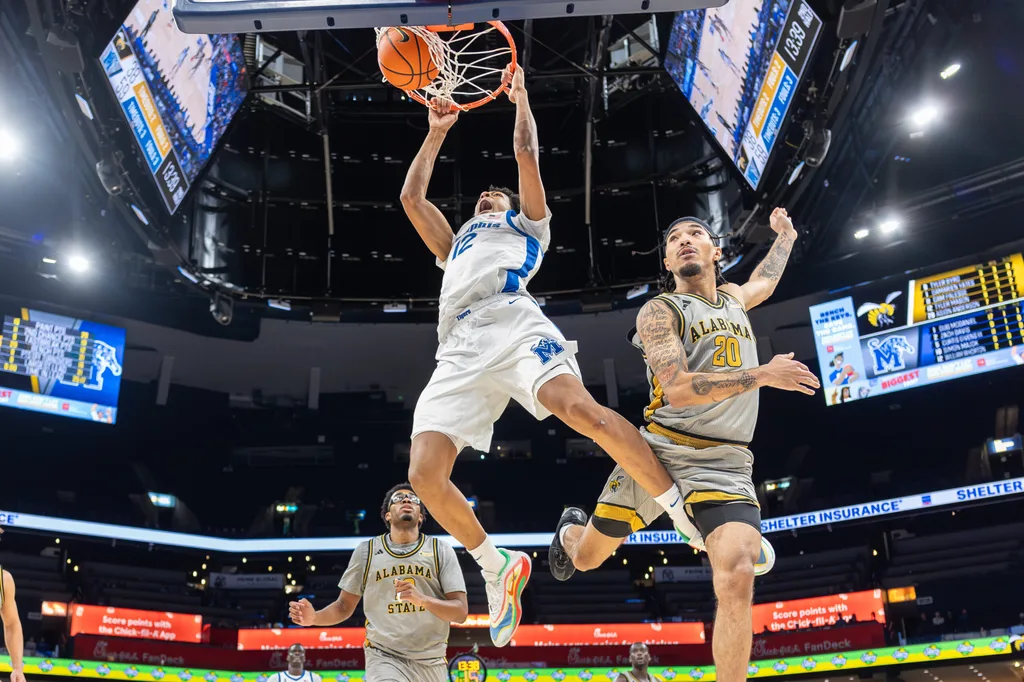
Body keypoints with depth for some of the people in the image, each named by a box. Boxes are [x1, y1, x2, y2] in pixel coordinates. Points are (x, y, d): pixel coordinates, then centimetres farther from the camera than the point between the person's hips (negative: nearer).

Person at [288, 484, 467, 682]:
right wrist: (314, 618, -11)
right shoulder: (366, 550, 5)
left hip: (430, 663, 2)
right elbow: (345, 606, 10)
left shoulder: (441, 551, 1)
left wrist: (423, 599, -22)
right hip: (384, 658, -1)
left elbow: (461, 612, -5)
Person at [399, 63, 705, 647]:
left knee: (578, 407, -34)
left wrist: (520, 95, 36)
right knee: (425, 474, -16)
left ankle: (689, 515, -27)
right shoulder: (456, 246, 45)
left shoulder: (528, 224, 33)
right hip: (460, 348, 5)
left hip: (512, 319, -4)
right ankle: (500, 569, 2)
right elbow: (412, 197, 43)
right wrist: (437, 133, 50)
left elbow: (527, 155, 24)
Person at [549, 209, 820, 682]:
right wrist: (762, 375, -17)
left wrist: (784, 237, 56)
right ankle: (570, 529, 51)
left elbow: (764, 280, 44)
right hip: (661, 453, -2)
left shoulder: (733, 299, 17)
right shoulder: (659, 311, -3)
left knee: (737, 579, -23)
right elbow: (678, 389, -18)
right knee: (586, 558, 13)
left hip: (724, 465, 3)